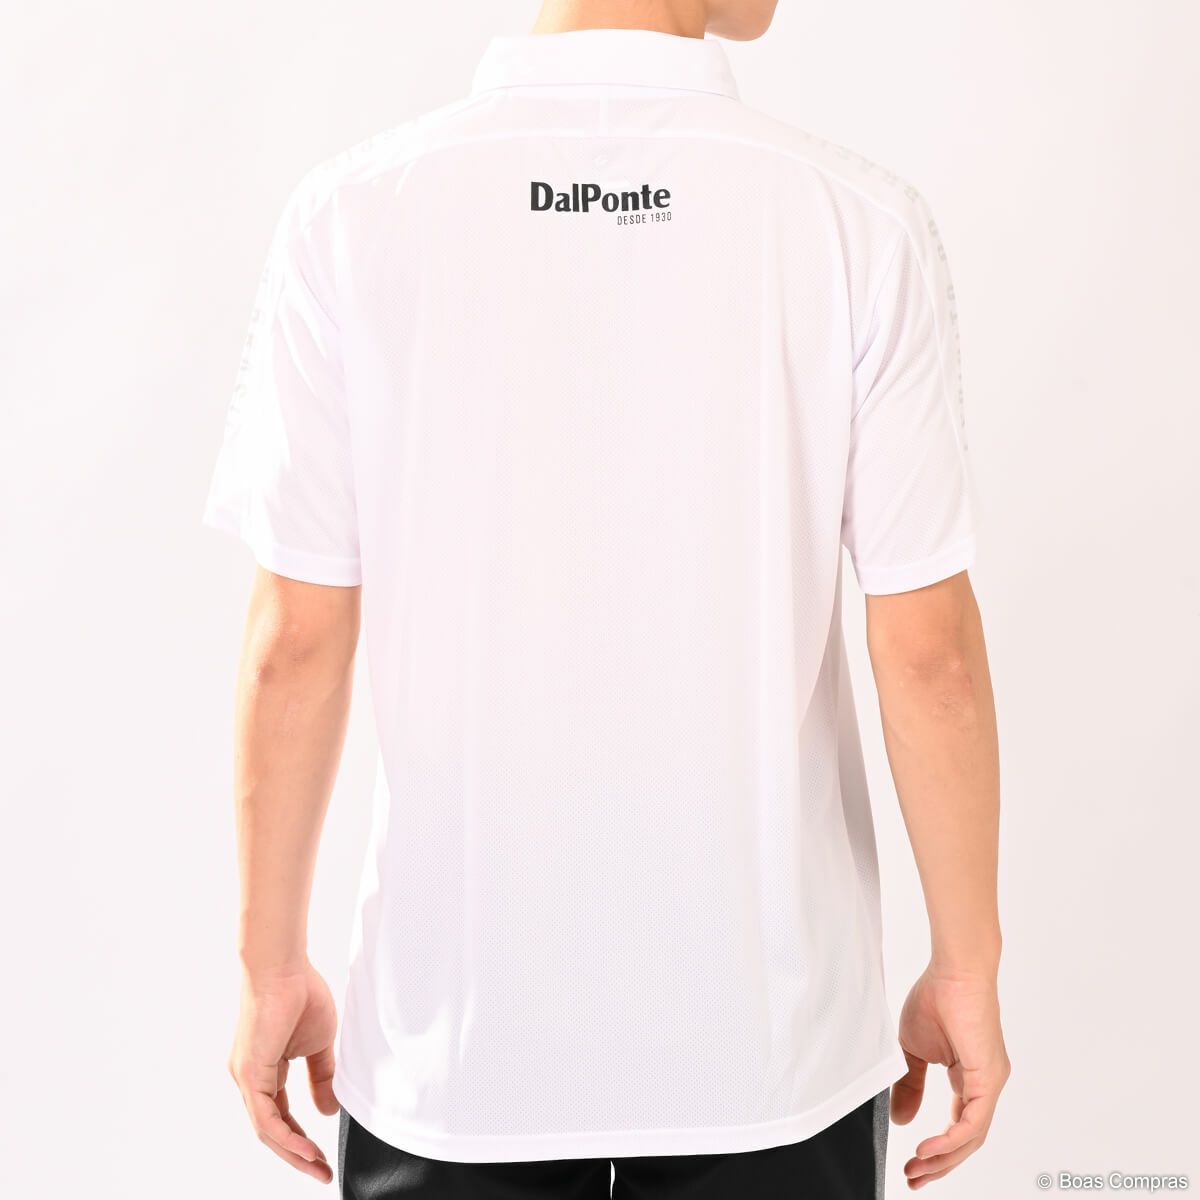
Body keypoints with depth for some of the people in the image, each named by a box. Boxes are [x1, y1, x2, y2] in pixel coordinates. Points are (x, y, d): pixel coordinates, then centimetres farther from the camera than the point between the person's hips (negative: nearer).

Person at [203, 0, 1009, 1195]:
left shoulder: (350, 214, -9)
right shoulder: (860, 220, -10)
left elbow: (295, 645, -7)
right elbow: (927, 649, -9)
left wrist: (273, 965, 5)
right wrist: (967, 967, 5)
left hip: (453, 1037, 1)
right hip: (771, 1036, 0)